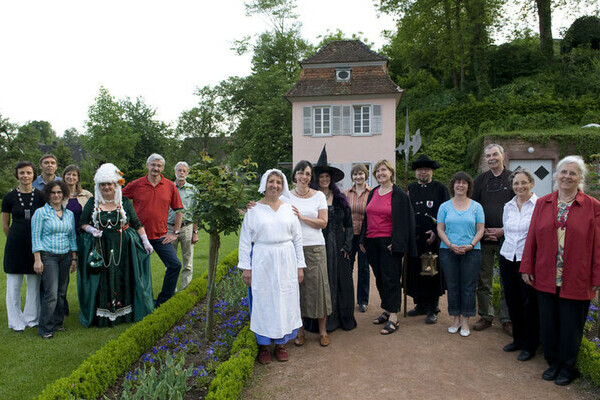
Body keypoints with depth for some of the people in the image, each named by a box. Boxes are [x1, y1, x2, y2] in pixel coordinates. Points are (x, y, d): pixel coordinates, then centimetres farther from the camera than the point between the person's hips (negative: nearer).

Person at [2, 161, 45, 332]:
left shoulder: (41, 196, 3)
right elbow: (5, 226, 9)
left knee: (34, 283, 7)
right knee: (14, 284, 4)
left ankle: (32, 318, 21)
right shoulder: (9, 197, 1)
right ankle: (16, 321, 17)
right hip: (15, 246, 0)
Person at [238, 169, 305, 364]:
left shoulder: (288, 209, 8)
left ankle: (281, 343, 21)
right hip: (262, 262, -2)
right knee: (263, 301, 3)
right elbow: (245, 240, 0)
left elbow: (297, 239, 9)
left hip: (285, 262, 2)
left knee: (285, 301, 6)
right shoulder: (254, 210, 1)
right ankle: (264, 345, 17)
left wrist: (300, 265, 5)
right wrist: (245, 266, -5)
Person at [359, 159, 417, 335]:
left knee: (390, 279, -4)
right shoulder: (373, 193, 12)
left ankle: (393, 317, 2)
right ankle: (386, 311, 24)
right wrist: (363, 240, 11)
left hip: (389, 242, -6)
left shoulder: (399, 195, -6)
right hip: (372, 242, 6)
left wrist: (396, 243, -16)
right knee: (379, 278, 11)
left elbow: (404, 221, -9)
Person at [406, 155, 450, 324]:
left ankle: (432, 309, 10)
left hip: (433, 239, -3)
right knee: (415, 271, 7)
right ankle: (420, 304, 22)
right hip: (413, 239, 3)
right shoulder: (410, 188, 12)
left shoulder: (440, 189, 3)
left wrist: (436, 232, -10)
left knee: (432, 272, 0)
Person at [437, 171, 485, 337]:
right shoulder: (445, 206, 7)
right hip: (448, 251, 1)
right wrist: (451, 245, -11)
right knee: (452, 286, 6)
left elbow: (480, 230, 2)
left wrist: (470, 245, -13)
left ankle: (465, 322, 12)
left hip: (471, 252, -1)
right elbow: (440, 229, 2)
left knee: (468, 287, 1)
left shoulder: (476, 207, 6)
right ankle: (456, 319, 19)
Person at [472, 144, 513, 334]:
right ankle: (486, 316, 19)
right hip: (484, 238, 2)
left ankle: (506, 319, 15)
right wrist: (482, 231, -3)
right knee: (483, 280, 6)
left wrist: (503, 230, -8)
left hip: (506, 237, -2)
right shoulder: (480, 180, 9)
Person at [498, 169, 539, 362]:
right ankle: (518, 339, 30)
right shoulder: (508, 206, 10)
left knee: (529, 302, 3)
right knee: (512, 301, 13)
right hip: (507, 258, 6)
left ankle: (529, 345, 19)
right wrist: (511, 246, 17)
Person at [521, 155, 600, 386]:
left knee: (571, 327, 9)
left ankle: (568, 367, 29)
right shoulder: (542, 203, 5)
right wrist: (527, 268, 4)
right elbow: (532, 238, 6)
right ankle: (553, 363, 31)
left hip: (575, 281, -2)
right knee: (548, 324, 12)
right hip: (546, 278, 3)